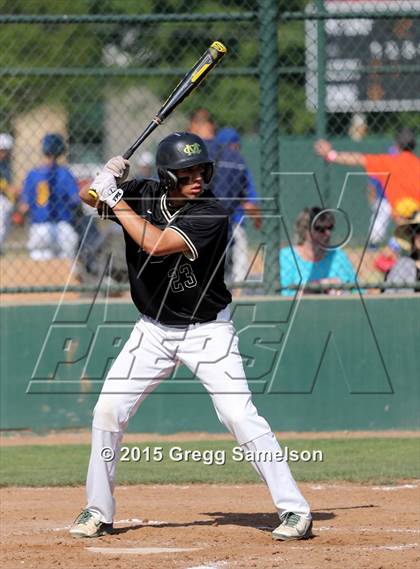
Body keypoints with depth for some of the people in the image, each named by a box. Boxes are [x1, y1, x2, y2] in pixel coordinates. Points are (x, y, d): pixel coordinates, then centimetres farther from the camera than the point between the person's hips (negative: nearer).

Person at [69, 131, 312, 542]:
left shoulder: (211, 215, -22)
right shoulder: (143, 195, -6)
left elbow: (156, 243, -31)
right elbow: (89, 196, 3)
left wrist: (115, 199, -24)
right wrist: (104, 182, -20)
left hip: (207, 331, -5)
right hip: (153, 330, 5)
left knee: (239, 414, -16)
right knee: (108, 410, -1)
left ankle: (294, 509, -11)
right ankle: (98, 511, 14)